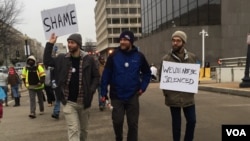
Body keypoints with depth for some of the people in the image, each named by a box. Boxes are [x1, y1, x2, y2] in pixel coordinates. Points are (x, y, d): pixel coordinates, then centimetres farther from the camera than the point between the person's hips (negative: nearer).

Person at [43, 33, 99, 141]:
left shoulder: (88, 59, -6)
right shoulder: (62, 58, 0)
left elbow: (96, 76, 0)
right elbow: (47, 61, 4)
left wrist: (91, 90, -13)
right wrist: (50, 44, -5)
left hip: (84, 102, 0)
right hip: (68, 102, 0)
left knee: (84, 129, 18)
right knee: (73, 129, -4)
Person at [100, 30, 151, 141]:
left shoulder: (139, 56, -1)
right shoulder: (113, 56, -5)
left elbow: (147, 73, 12)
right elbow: (106, 75, -3)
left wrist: (143, 87, 1)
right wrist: (104, 93, -5)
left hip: (133, 96, 1)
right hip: (116, 96, -1)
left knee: (133, 123, 7)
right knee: (117, 121, 6)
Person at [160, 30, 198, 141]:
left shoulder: (192, 57, 4)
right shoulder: (166, 58, -3)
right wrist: (166, 92, -8)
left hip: (188, 96, 2)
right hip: (173, 97, -2)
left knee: (192, 120, 9)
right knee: (176, 122, 9)